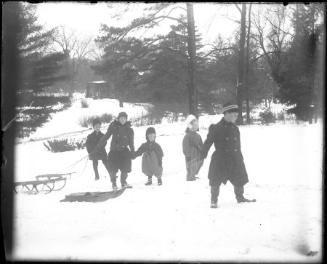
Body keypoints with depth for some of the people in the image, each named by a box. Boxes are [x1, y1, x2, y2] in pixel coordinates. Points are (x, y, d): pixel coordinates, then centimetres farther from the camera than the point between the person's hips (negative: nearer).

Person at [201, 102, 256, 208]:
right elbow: (208, 142, -9)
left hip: (235, 160, 6)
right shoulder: (216, 128, -12)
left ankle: (240, 197, 31)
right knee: (215, 181, -1)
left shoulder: (235, 129, 8)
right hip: (220, 159, -5)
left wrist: (240, 158, 18)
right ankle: (214, 201, 13)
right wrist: (203, 155, -10)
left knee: (239, 179, 12)